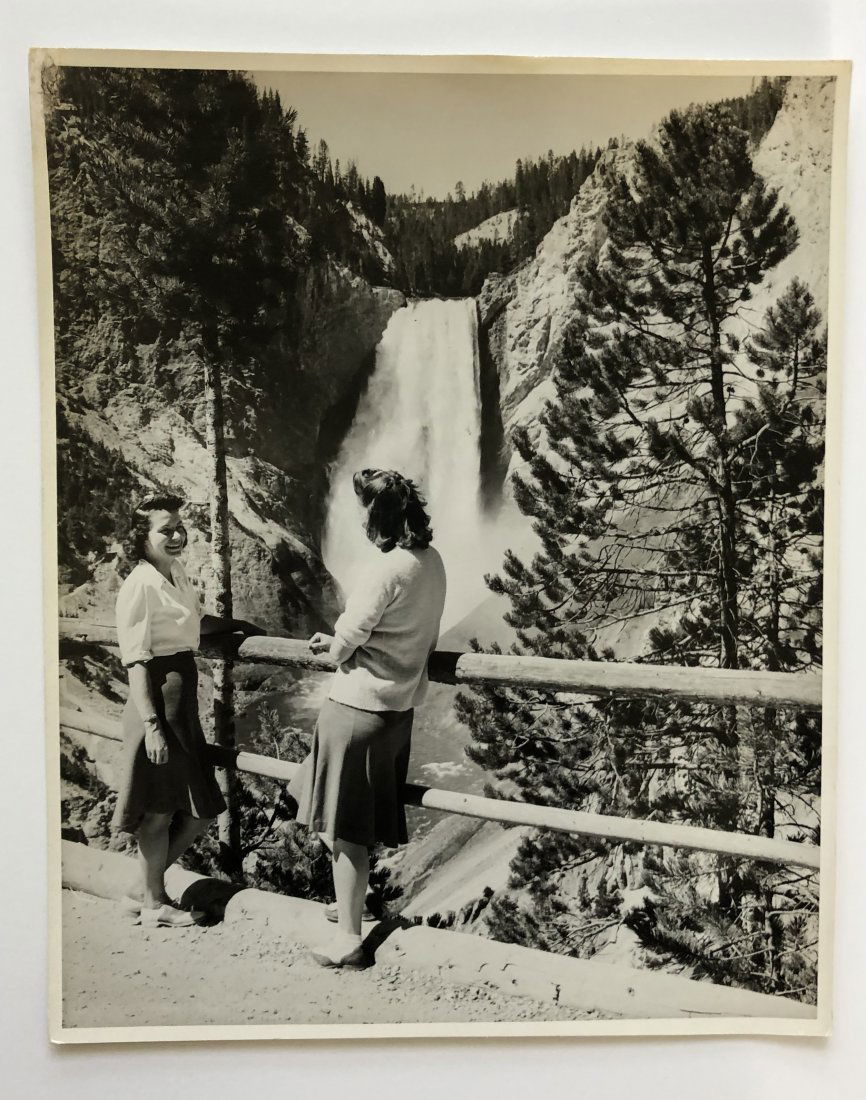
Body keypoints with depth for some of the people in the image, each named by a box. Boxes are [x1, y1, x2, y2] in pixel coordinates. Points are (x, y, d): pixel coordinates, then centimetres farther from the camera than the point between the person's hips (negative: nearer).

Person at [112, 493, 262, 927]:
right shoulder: (140, 585, -15)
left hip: (185, 702, 9)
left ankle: (147, 889, 30)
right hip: (158, 701, -9)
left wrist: (235, 624, 21)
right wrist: (151, 724, -22)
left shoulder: (177, 574, 10)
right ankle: (154, 904, 24)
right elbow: (136, 661, -18)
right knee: (159, 809, 6)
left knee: (199, 810, 14)